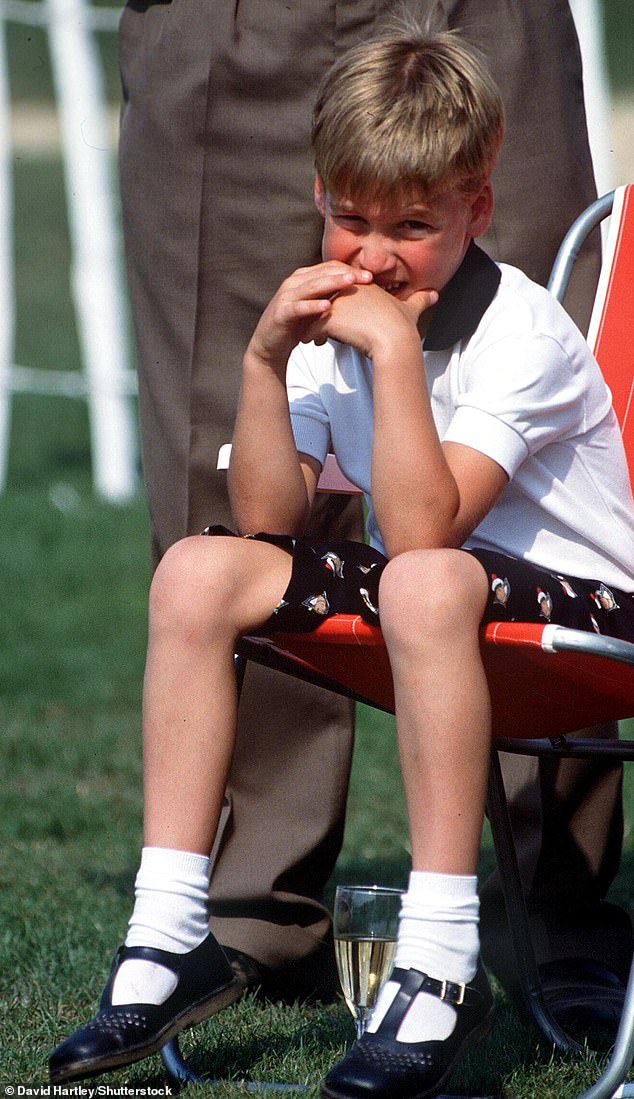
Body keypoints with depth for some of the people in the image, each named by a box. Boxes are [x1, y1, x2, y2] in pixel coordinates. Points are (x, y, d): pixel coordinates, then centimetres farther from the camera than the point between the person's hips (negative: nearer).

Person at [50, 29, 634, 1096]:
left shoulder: (521, 331, -19)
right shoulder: (330, 318, 1)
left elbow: (420, 532, -29)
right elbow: (269, 518, -5)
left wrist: (394, 346, -30)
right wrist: (265, 358, -16)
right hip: (412, 608, 7)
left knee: (425, 583, -39)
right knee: (198, 570, -11)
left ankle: (440, 966, -36)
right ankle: (169, 936, -11)